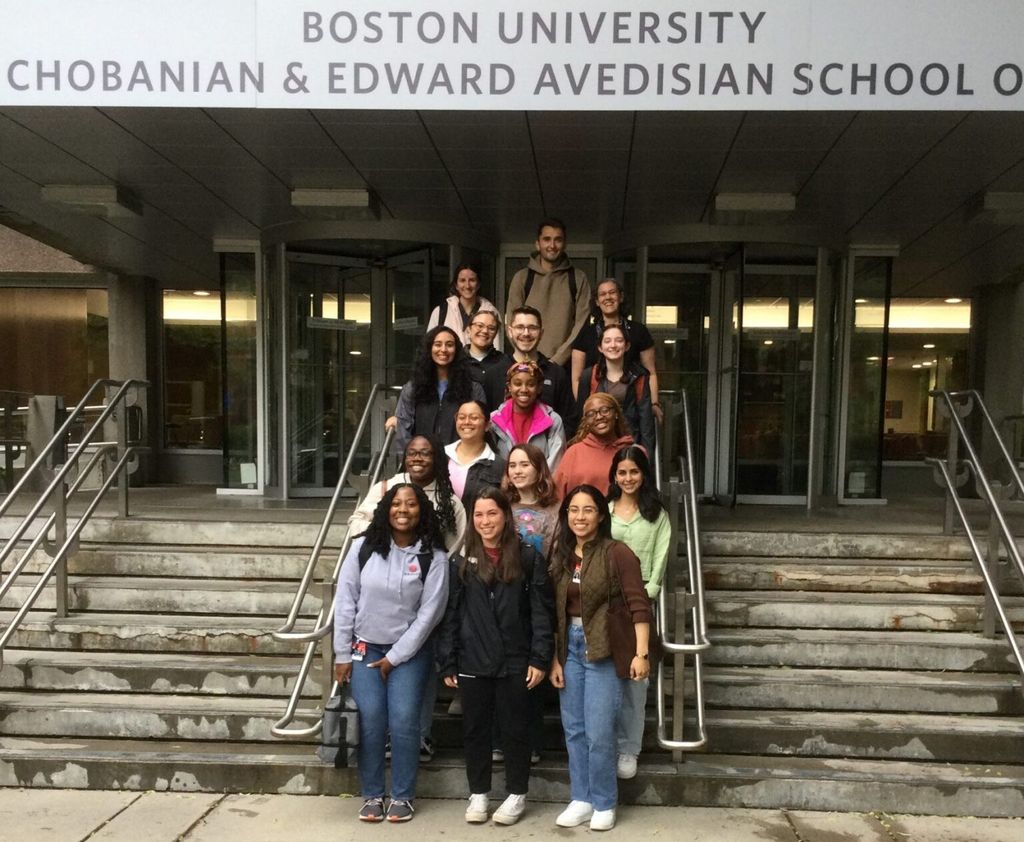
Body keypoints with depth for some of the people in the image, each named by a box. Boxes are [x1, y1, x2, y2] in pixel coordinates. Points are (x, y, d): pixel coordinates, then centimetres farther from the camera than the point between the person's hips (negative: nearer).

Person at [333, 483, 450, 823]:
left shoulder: (434, 558, -8)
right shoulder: (363, 548, -3)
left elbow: (428, 613, -8)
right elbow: (345, 601, -1)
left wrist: (395, 657, -9)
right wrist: (342, 654, -2)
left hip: (410, 653, -1)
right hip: (364, 648, 1)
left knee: (403, 722, -6)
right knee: (370, 722, -3)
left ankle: (402, 796, 12)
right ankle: (372, 795, 14)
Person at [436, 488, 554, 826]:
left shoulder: (528, 558, -3)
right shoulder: (463, 562, 3)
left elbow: (540, 611, -4)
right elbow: (451, 614, 4)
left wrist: (540, 658, -9)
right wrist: (447, 662, 1)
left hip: (514, 661, -2)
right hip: (472, 662, 2)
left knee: (514, 728, 9)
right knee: (475, 728, 11)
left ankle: (517, 795, 25)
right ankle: (478, 794, 27)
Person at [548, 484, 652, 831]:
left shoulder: (617, 553, -12)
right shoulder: (560, 556, 6)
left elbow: (639, 605, -14)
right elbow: (556, 614, 8)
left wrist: (641, 653, -19)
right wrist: (555, 658, 7)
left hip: (604, 650, -6)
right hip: (570, 647, 6)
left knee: (598, 733, -1)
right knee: (573, 729, 12)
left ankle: (604, 804, 18)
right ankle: (581, 799, 26)